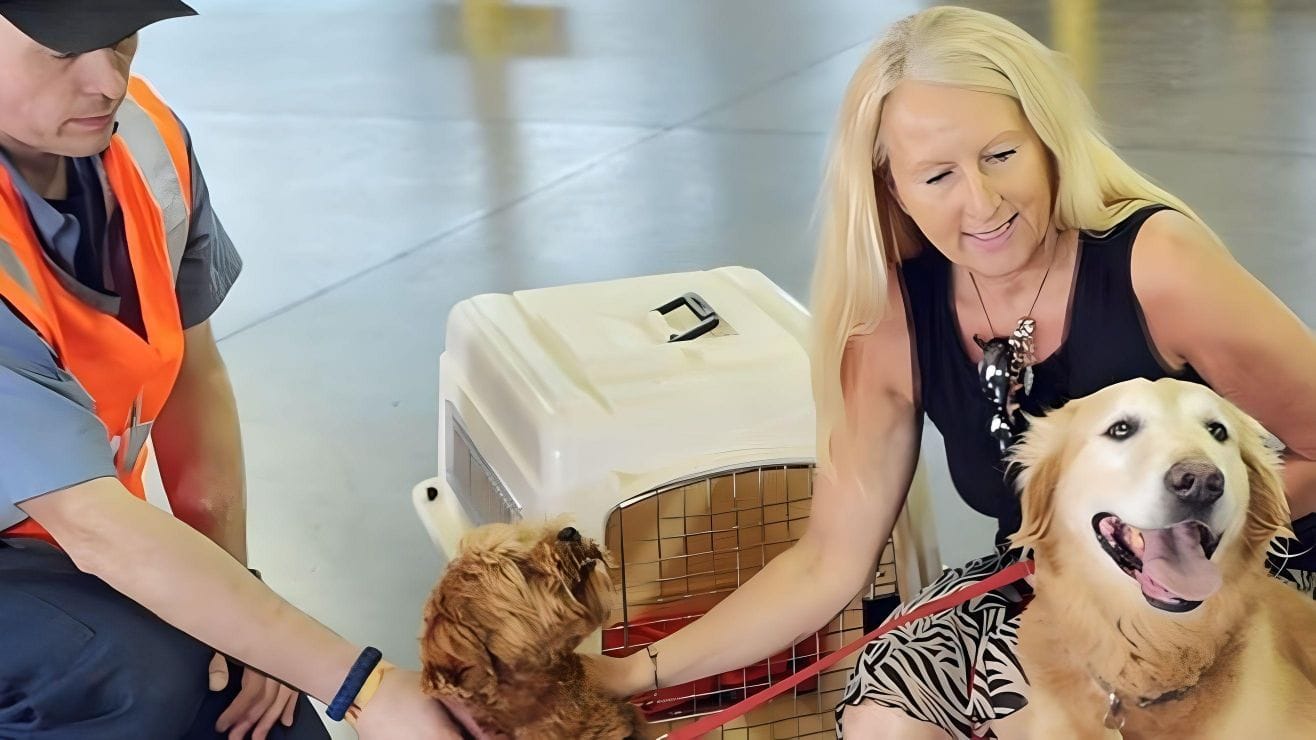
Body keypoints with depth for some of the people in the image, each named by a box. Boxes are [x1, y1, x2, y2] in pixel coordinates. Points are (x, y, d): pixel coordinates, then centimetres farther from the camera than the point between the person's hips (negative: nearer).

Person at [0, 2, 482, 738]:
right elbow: (93, 526, -35)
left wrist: (232, 581, -8)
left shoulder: (145, 137, -14)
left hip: (63, 541, 6)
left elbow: (192, 370, -1)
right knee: (148, 673, -30)